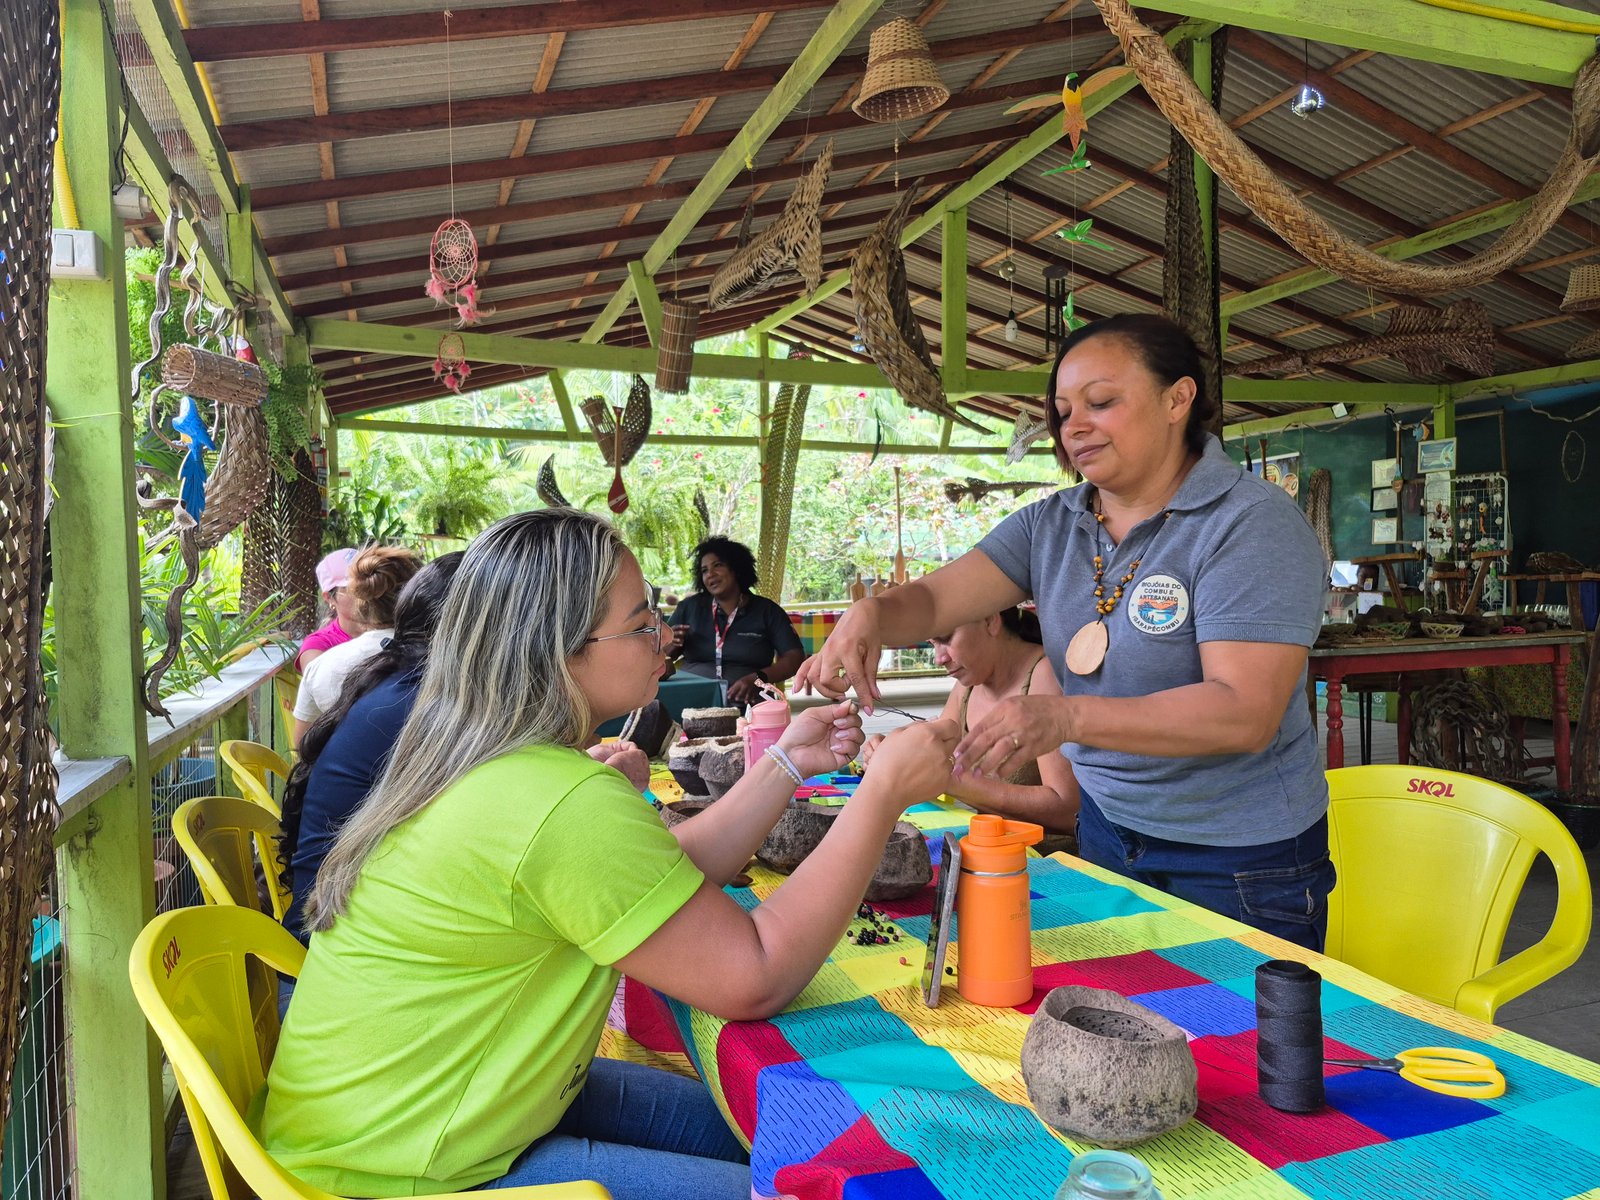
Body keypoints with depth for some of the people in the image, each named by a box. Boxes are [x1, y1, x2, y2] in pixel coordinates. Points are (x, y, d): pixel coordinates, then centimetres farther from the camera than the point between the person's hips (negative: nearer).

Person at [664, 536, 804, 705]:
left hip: (746, 703, -1)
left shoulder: (767, 611, 8)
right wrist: (671, 645, -5)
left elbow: (795, 658, 1)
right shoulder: (689, 607, 12)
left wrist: (757, 679, -14)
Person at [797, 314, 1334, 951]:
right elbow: (933, 599, -5)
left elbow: (1245, 713, -27)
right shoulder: (1049, 526, 2)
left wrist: (1068, 716, -40)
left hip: (1241, 860, -5)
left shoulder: (1252, 522, -17)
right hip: (1105, 824, 6)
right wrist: (871, 614, -30)